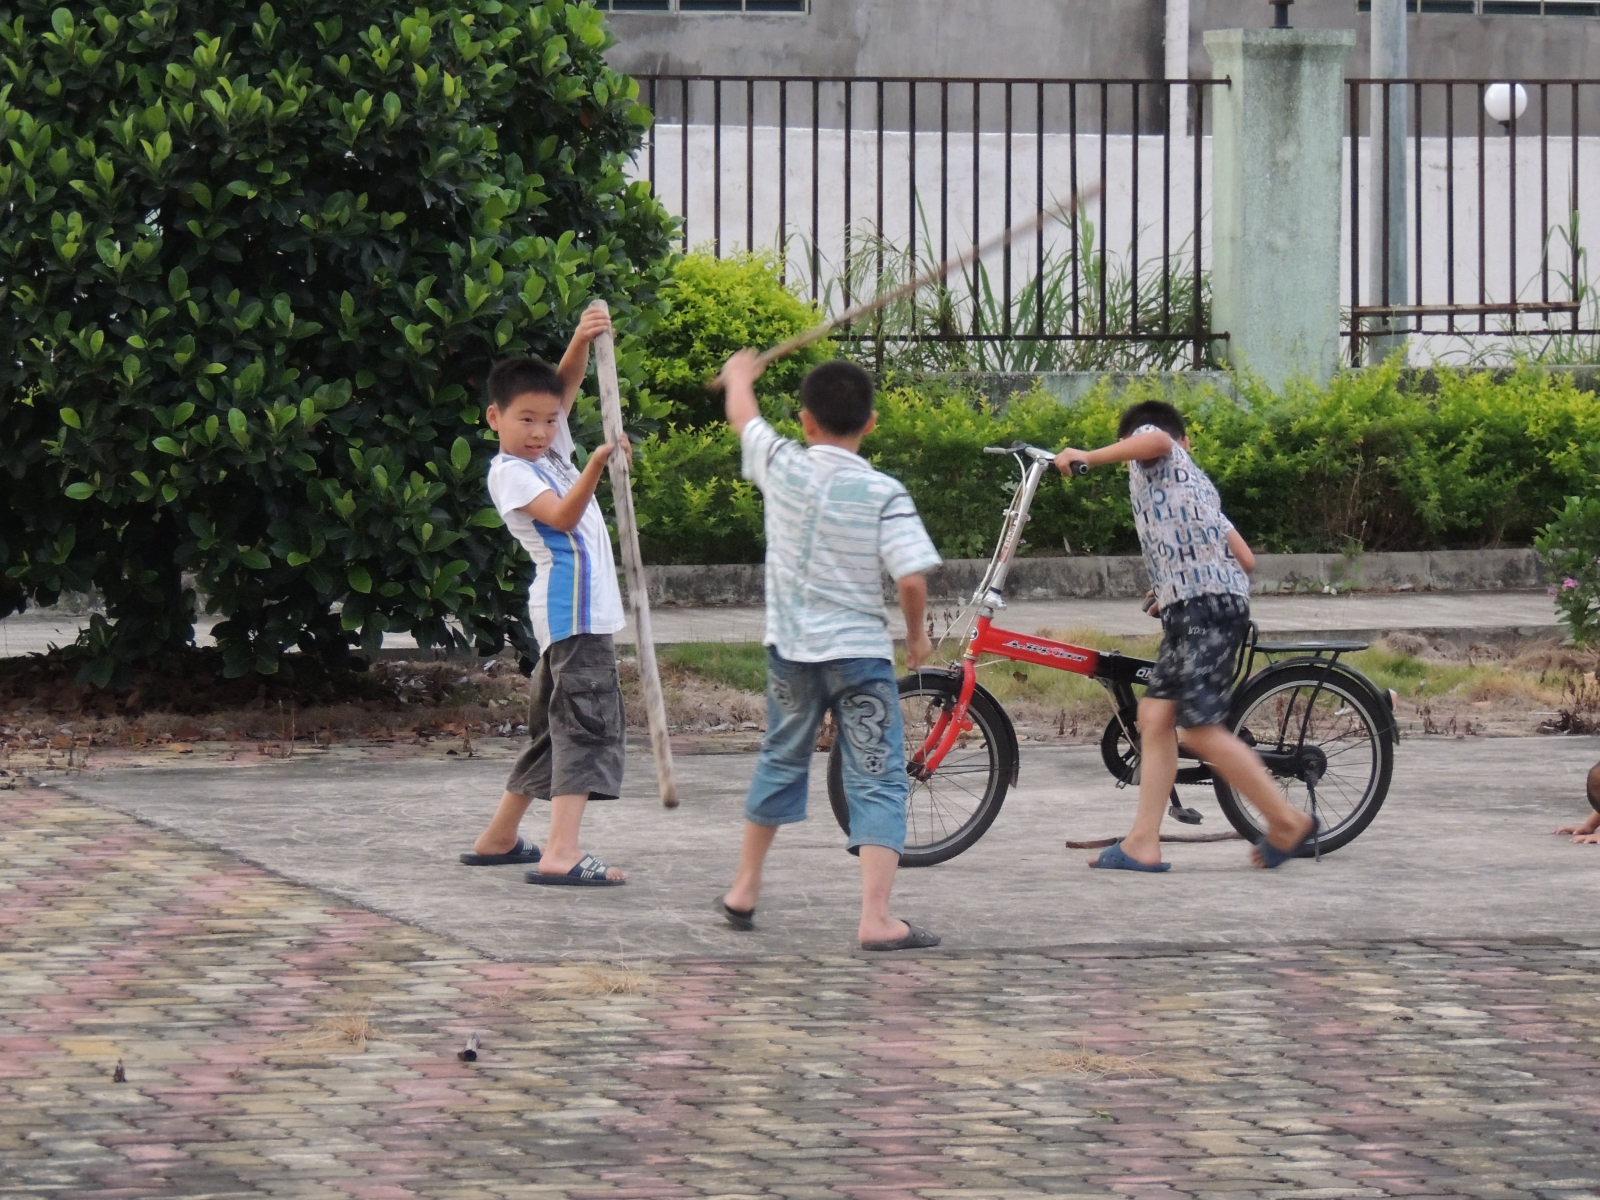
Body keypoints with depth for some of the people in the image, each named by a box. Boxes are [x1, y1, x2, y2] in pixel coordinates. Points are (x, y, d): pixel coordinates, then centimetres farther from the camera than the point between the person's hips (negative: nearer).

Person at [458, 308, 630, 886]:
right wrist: (595, 468, -38)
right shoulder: (509, 471, -9)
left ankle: (498, 838, 25)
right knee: (587, 720, -18)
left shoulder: (548, 452, 17)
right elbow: (563, 516, -22)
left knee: (556, 724, 16)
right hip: (569, 607, -10)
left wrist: (582, 341, -2)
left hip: (580, 610, 10)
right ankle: (562, 852, -29)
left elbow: (565, 387, 17)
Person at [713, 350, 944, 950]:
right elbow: (911, 579, -18)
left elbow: (742, 414, 16)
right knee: (878, 782, -2)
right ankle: (876, 918, -14)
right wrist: (917, 634, 2)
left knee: (782, 760, 24)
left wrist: (740, 374, 39)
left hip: (791, 651, 4)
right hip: (860, 652, -4)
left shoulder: (782, 468, -4)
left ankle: (744, 890, 36)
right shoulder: (884, 494, -13)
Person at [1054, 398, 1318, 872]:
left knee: (1202, 729, -10)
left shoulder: (1151, 452, 6)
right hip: (1192, 609, 9)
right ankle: (1143, 843, 1)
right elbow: (1244, 557, 25)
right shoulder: (1197, 481, 30)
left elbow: (1155, 440, -22)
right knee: (1156, 715, 5)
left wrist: (1088, 457, -12)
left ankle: (1288, 821, -5)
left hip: (1204, 604, -9)